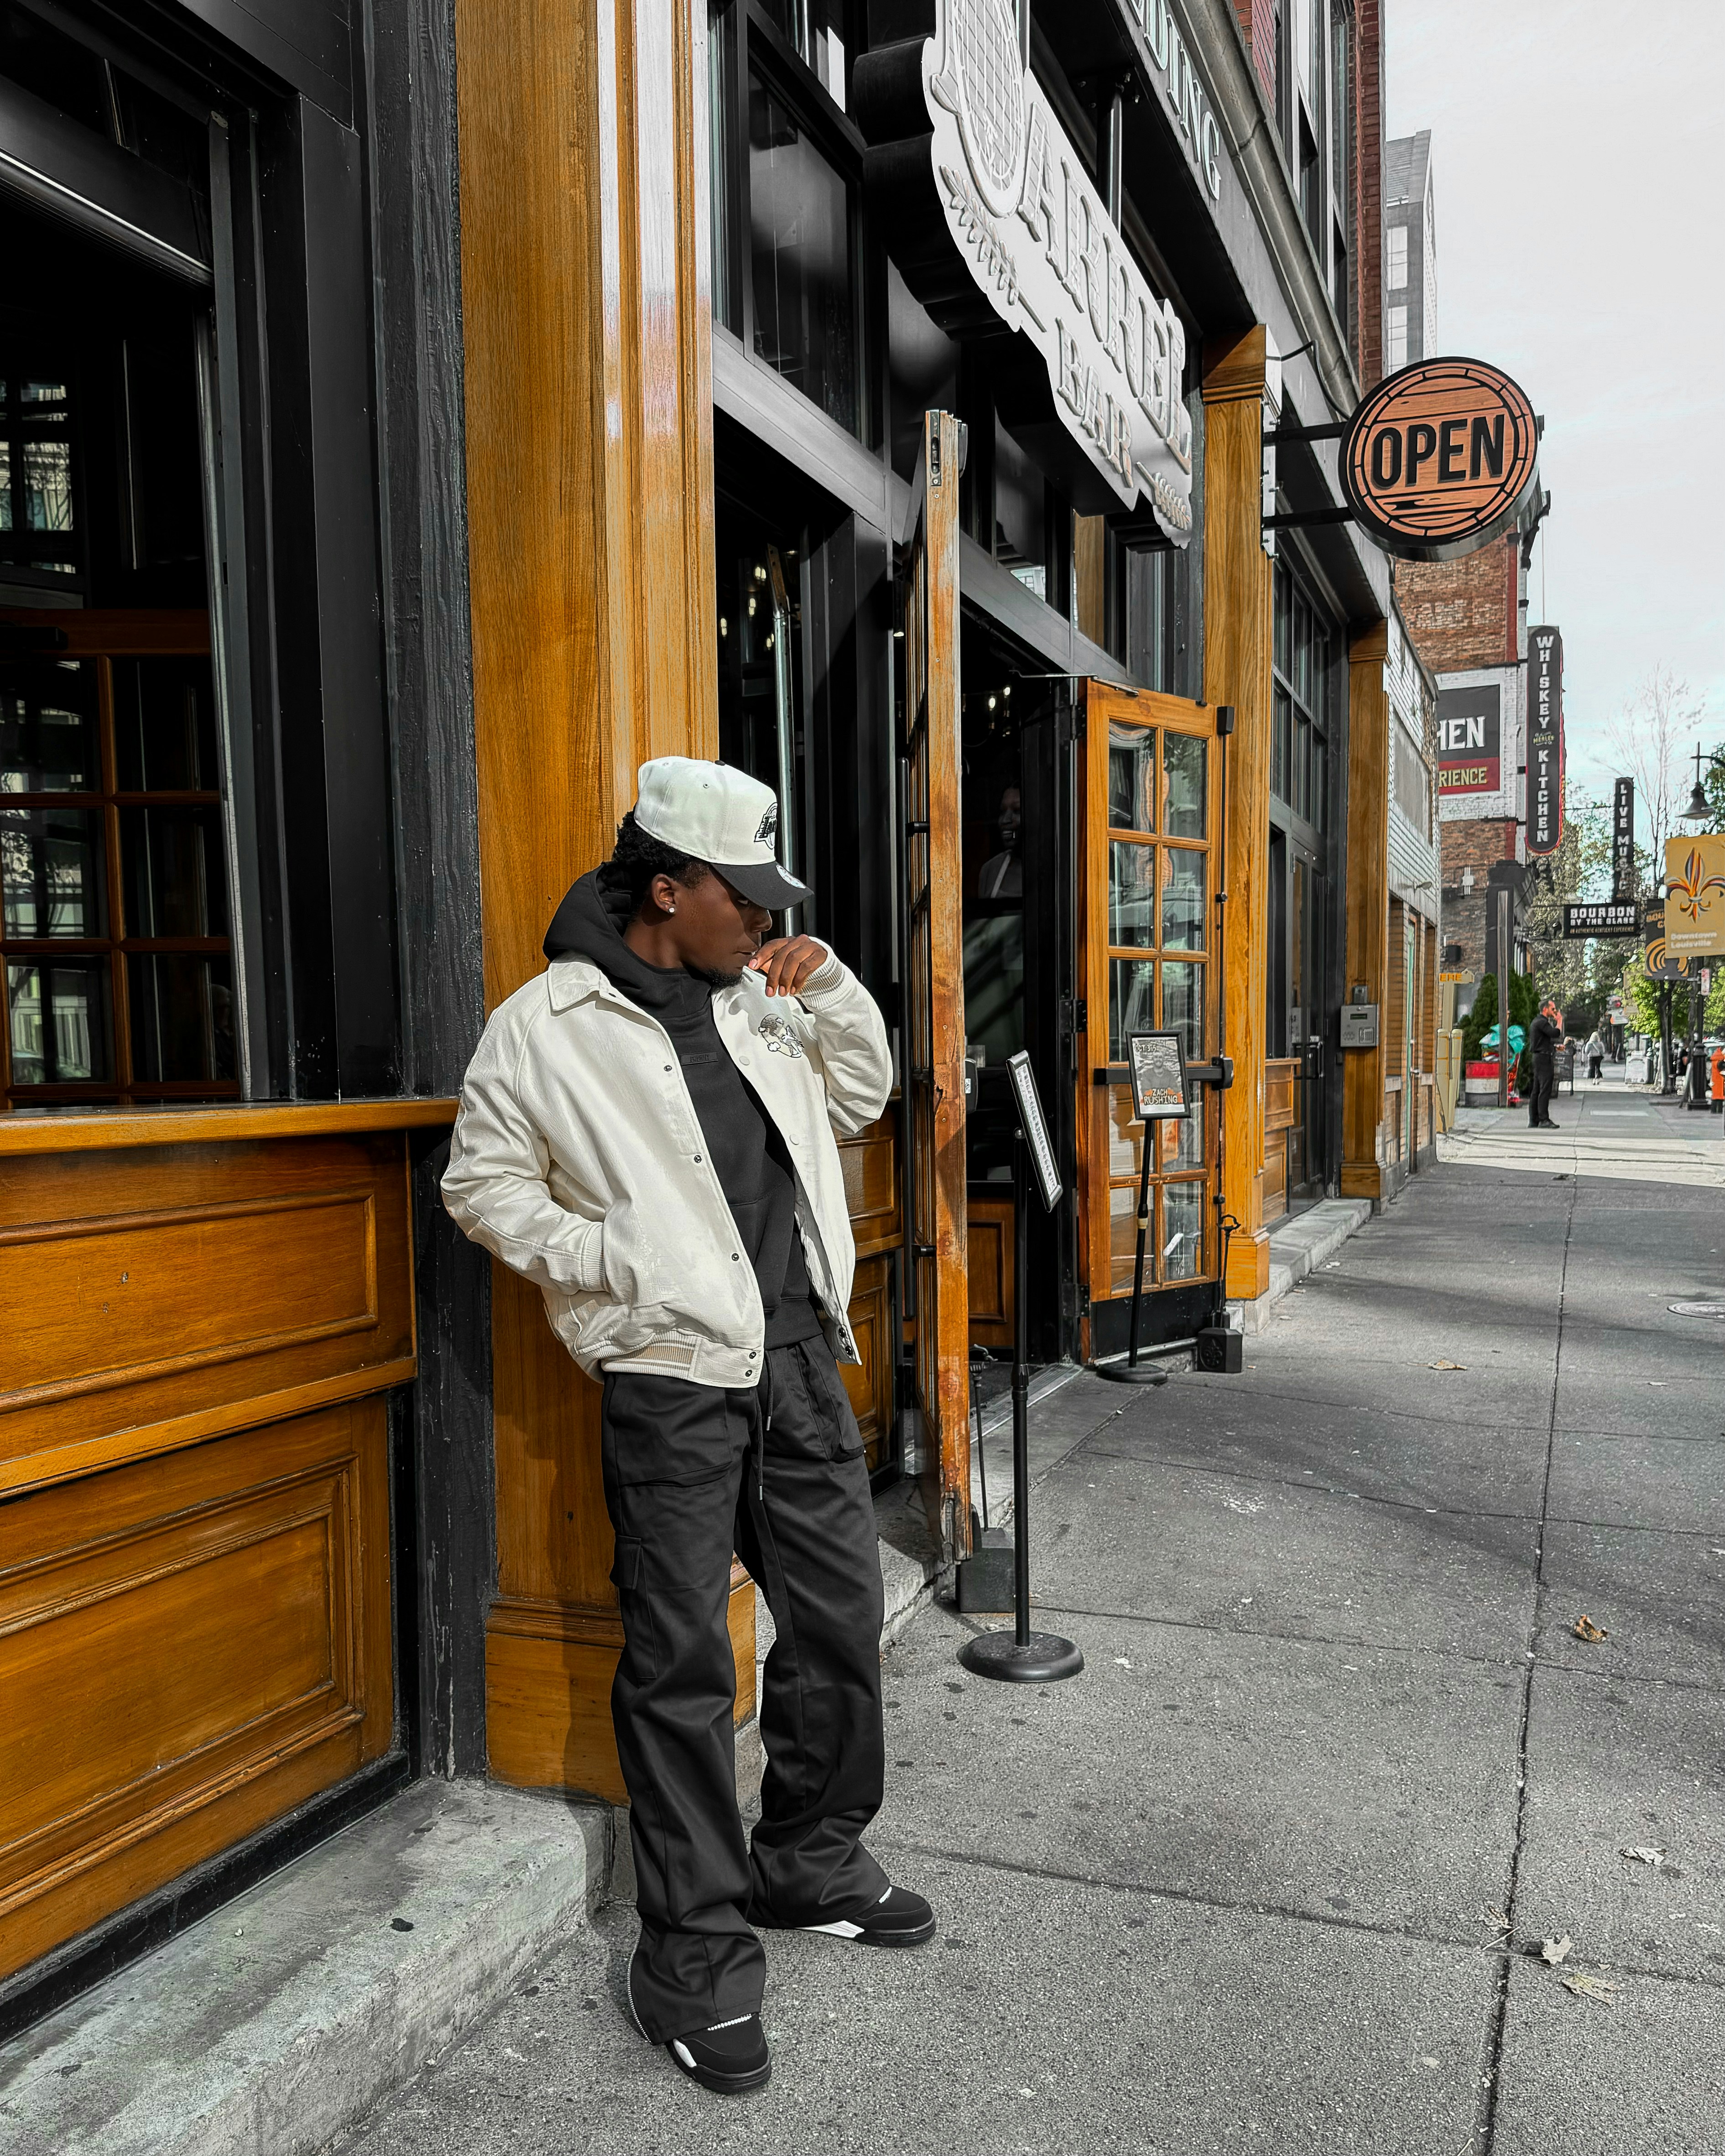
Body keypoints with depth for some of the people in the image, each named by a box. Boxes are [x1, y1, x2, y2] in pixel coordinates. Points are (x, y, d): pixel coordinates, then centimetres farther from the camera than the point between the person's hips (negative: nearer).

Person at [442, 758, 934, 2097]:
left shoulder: (761, 999, 11)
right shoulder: (550, 1026, -7)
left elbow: (861, 1097, 21)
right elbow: (484, 1183, -3)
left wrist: (824, 986, 5)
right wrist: (605, 1260, -14)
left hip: (799, 1359, 7)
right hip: (671, 1375, -6)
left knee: (843, 1618, 15)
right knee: (683, 1663, 2)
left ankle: (811, 1862, 37)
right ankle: (695, 1950, 20)